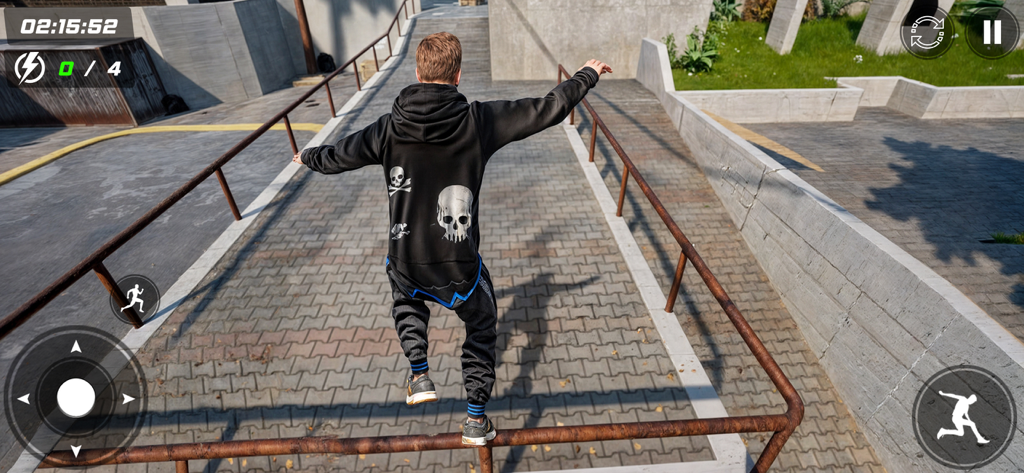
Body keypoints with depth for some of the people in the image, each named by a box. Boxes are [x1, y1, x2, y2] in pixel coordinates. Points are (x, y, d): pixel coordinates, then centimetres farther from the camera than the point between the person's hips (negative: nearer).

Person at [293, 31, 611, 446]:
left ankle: (419, 376, 30)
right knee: (482, 326, 26)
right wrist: (588, 75, 17)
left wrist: (307, 157, 36)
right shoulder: (480, 120, -11)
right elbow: (548, 109, -2)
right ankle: (476, 420, 35)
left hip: (404, 262, 2)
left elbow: (338, 155, 12)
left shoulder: (389, 128, -5)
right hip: (459, 265, -1)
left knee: (407, 301, 38)